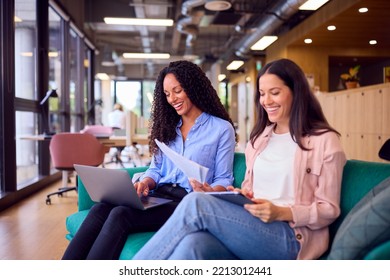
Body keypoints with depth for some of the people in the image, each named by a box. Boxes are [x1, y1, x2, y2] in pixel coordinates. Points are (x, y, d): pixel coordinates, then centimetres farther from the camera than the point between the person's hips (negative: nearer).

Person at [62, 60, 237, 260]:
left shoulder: (222, 128, 3)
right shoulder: (167, 126, 21)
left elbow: (224, 179, 2)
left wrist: (210, 193, -21)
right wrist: (145, 183, -5)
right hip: (158, 197, 6)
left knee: (120, 214, -30)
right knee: (100, 209, -23)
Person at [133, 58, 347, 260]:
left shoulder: (325, 140, 1)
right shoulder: (259, 136, 20)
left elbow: (329, 210, 0)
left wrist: (281, 213, -17)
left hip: (290, 238, -5)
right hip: (250, 228, 5)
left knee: (196, 203, -27)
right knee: (193, 245, -32)